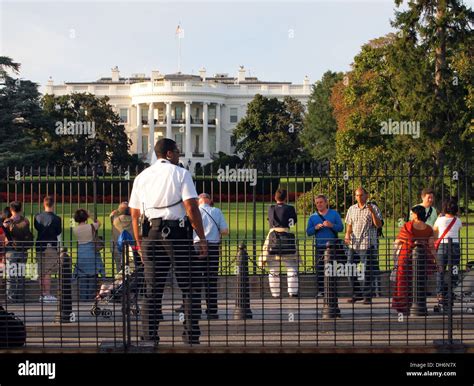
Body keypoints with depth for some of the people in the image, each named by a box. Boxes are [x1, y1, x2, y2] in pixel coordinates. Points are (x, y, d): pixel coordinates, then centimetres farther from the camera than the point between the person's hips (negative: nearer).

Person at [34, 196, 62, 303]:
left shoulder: (37, 217, 3)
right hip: (51, 246, -5)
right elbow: (59, 232, -3)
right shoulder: (56, 219, -11)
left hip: (39, 246, 5)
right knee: (48, 273, -4)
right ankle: (47, 295, -5)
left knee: (42, 273, 12)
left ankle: (42, 294, 16)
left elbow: (37, 228, 13)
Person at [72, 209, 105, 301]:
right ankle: (91, 296, 4)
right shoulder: (91, 227, -8)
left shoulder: (75, 229, -4)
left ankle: (82, 297, 3)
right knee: (92, 276, 5)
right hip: (91, 254, -2)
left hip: (80, 254, 2)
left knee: (81, 277, 5)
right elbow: (99, 223, 13)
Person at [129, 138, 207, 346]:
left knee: (152, 289, 8)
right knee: (190, 286, 2)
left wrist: (139, 242, 20)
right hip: (177, 232, -4)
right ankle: (191, 335, -4)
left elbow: (134, 214, 13)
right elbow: (191, 208, -10)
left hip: (151, 233, 4)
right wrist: (202, 238, -6)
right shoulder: (180, 173, -1)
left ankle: (149, 336, 5)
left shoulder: (142, 177, 13)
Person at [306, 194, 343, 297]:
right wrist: (316, 228, -11)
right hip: (319, 246, 1)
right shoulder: (313, 217, 12)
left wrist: (332, 225, -16)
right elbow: (308, 232, 8)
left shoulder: (334, 214, 8)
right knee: (320, 269, -3)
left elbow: (341, 228, 2)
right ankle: (320, 290, 0)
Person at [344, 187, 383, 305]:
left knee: (367, 271, -4)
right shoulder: (352, 209, 15)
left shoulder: (373, 208, 0)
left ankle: (367, 296, 2)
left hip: (368, 244, -5)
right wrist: (347, 235, 1)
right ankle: (357, 294, 16)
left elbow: (378, 225, -7)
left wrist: (372, 212, -18)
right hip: (353, 244, 5)